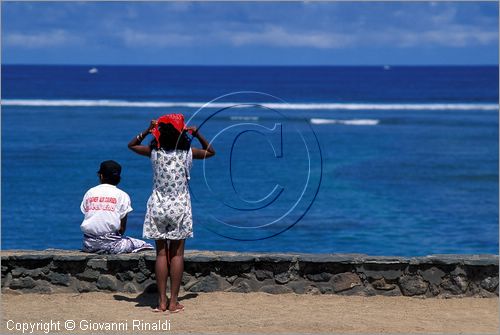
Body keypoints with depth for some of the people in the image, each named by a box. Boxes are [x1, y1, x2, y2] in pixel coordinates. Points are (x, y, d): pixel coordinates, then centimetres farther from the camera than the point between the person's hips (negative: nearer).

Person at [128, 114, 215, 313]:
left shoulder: (154, 152, -6)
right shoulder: (188, 153, -6)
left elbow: (132, 145, 13)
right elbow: (211, 152, 15)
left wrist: (148, 130, 7)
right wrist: (197, 134, 8)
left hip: (158, 206, 1)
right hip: (180, 206, -1)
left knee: (161, 253, 5)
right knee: (177, 254, 3)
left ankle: (162, 301, 4)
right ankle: (174, 301, 3)